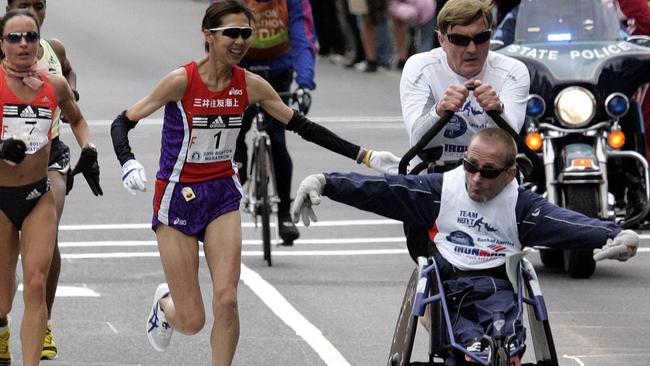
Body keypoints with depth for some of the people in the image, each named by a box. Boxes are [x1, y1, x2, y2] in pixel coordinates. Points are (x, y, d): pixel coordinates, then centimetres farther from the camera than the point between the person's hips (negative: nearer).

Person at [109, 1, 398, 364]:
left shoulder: (250, 85, -4)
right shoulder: (182, 81, -16)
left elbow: (302, 126, 4)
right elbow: (123, 123, -11)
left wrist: (363, 156, 0)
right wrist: (129, 163, -31)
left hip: (223, 194, 3)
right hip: (177, 196, -3)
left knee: (227, 301, -14)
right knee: (191, 321, -2)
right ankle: (165, 304, 36)